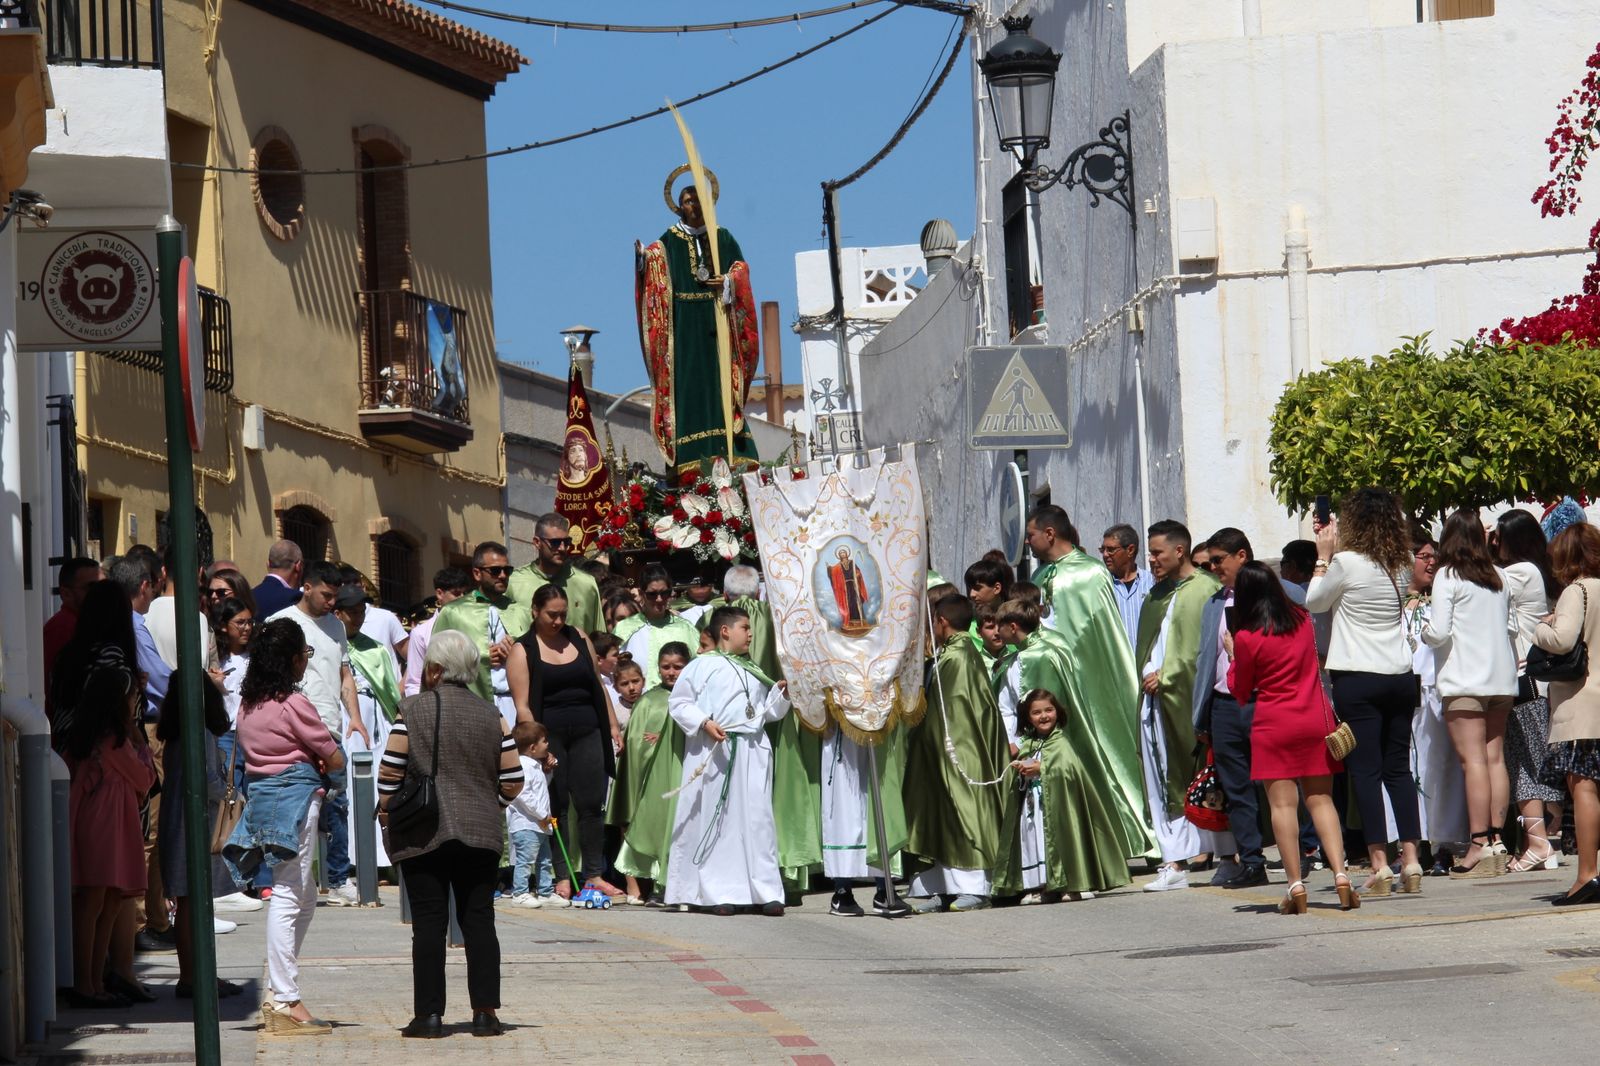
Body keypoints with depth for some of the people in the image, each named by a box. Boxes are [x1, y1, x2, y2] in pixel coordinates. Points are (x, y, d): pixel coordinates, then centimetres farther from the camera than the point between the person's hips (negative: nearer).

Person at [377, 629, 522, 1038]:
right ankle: (485, 1012, 3)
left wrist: (387, 813, 8)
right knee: (479, 921, 6)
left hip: (422, 836, -2)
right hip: (481, 835, 2)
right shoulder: (492, 717, 3)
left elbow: (389, 775, -7)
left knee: (429, 924, 0)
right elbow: (512, 781, 3)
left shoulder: (412, 713, -6)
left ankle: (429, 1015, 0)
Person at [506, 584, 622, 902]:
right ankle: (562, 877, 2)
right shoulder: (523, 650, -2)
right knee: (555, 807, -2)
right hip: (548, 734, -4)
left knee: (592, 804, 1)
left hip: (587, 733, 4)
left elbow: (598, 685, 18)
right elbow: (522, 705, -8)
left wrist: (613, 726, 13)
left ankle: (594, 874, 7)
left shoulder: (578, 638, 11)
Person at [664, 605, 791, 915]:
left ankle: (766, 891, 0)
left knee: (757, 818, 0)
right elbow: (678, 702, -2)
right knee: (714, 819, -3)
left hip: (752, 751, 5)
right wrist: (704, 723, -14)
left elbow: (766, 711, 25)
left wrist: (781, 694, 7)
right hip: (713, 752, -5)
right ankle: (718, 892, 0)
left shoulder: (753, 671, 21)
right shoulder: (703, 666, 2)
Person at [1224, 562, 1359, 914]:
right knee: (1320, 799, 7)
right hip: (1316, 718, 4)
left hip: (1273, 725, -4)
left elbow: (1241, 691, 2)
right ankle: (1341, 875, -5)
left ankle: (1296, 885, -8)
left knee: (1283, 803, -2)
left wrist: (1231, 655, 16)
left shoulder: (1247, 638, -9)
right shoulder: (1303, 621, 6)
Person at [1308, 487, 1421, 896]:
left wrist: (1323, 556, 15)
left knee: (1366, 770, -3)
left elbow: (1314, 602, 4)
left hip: (1357, 679, -5)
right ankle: (1410, 861, 6)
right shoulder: (1400, 565, 5)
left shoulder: (1347, 562, -11)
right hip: (1400, 677, 5)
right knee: (1398, 768, 11)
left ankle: (1380, 865, -7)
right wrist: (1334, 554, 21)